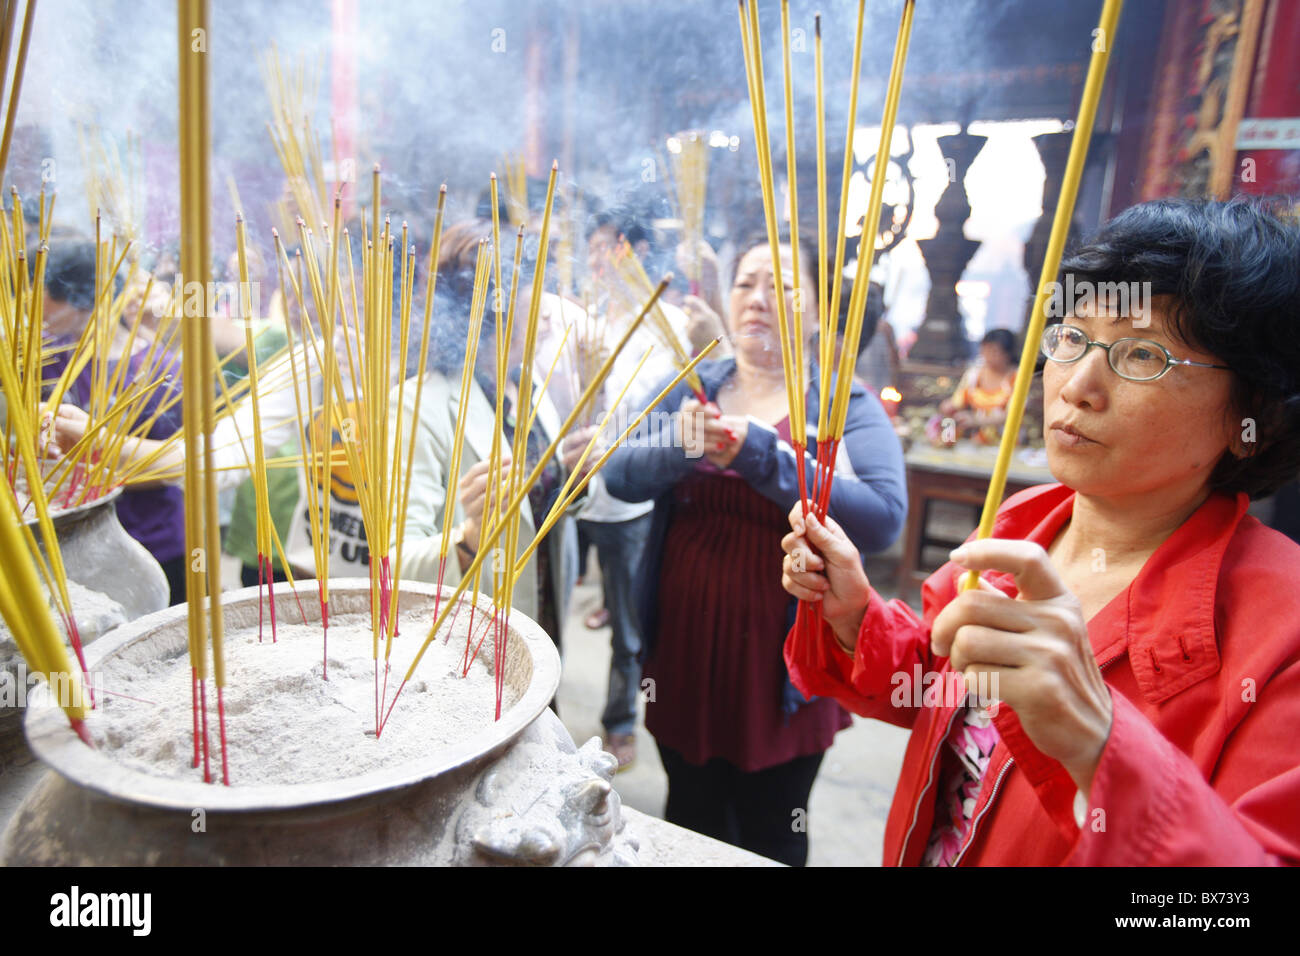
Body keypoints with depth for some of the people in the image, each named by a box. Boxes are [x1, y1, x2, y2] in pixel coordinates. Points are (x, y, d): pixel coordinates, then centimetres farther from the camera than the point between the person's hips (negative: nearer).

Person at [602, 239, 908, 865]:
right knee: (690, 826, 22)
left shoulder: (847, 407, -6)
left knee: (770, 837, 16)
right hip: (684, 648, 3)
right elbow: (621, 478, -7)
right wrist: (682, 446, -27)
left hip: (782, 666, -2)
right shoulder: (691, 389, 5)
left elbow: (883, 519, -21)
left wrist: (761, 454, -28)